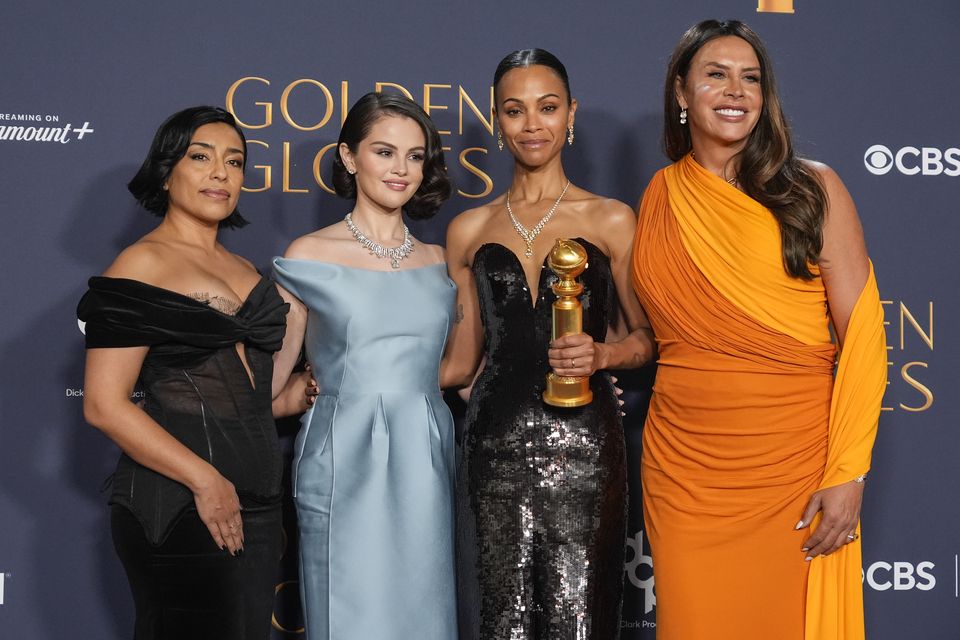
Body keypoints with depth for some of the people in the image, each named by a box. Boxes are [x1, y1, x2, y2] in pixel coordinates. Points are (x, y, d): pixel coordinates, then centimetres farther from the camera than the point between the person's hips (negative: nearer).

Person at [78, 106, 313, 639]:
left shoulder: (244, 271, 16)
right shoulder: (144, 264, -6)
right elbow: (105, 404, -13)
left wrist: (289, 399, 8)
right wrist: (204, 479, -17)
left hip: (255, 503, 7)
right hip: (180, 503, -7)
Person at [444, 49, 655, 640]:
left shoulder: (611, 220, 5)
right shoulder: (469, 230, 11)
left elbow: (647, 336, 8)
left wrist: (602, 354, -13)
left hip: (582, 442, -2)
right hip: (497, 441, 2)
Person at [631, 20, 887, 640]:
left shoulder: (813, 188, -2)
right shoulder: (661, 198, 7)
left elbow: (862, 331, -8)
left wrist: (848, 473, -14)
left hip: (797, 462, -2)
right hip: (685, 466, 3)